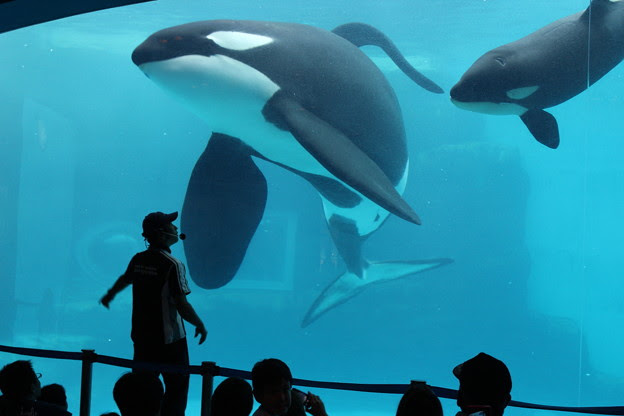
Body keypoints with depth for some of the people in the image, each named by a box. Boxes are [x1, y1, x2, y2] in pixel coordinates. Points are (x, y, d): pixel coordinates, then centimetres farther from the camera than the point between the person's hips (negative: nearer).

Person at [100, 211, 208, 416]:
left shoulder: (138, 259, 3)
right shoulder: (173, 265, -18)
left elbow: (125, 279, 26)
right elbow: (182, 305, -21)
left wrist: (110, 295, 46)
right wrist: (200, 325, -5)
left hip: (141, 336, 6)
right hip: (169, 338, -6)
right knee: (177, 387, 4)